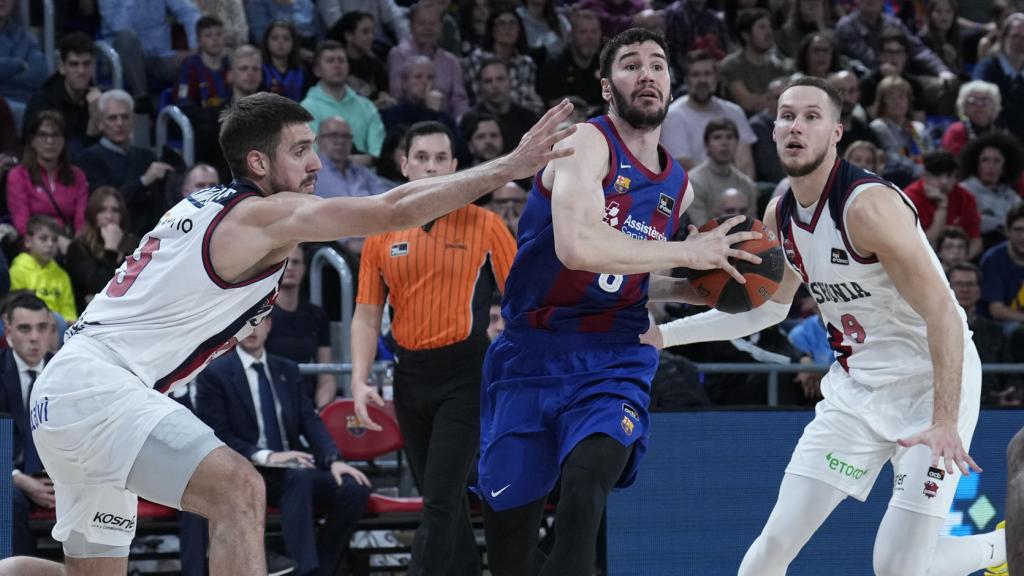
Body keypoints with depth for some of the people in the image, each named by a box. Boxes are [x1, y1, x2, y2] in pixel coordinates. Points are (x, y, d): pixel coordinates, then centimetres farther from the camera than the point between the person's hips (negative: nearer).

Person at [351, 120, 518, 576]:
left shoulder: (484, 226, -2)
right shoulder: (382, 234, 7)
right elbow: (367, 315, 10)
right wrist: (360, 381, -2)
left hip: (465, 372, -4)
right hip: (410, 375, 4)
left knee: (441, 498, -12)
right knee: (442, 500, 12)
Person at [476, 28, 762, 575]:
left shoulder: (677, 186, 11)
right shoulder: (587, 144, -11)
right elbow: (577, 245, -28)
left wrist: (699, 288, 7)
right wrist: (689, 253, -20)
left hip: (612, 361, 3)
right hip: (532, 356, -3)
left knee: (585, 487, -27)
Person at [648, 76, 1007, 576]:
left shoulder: (868, 205, -24)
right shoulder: (779, 216, 1)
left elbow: (943, 315, -27)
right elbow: (765, 308, 20)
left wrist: (945, 422, -35)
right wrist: (662, 335, 13)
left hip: (932, 384, -7)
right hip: (857, 386, 7)